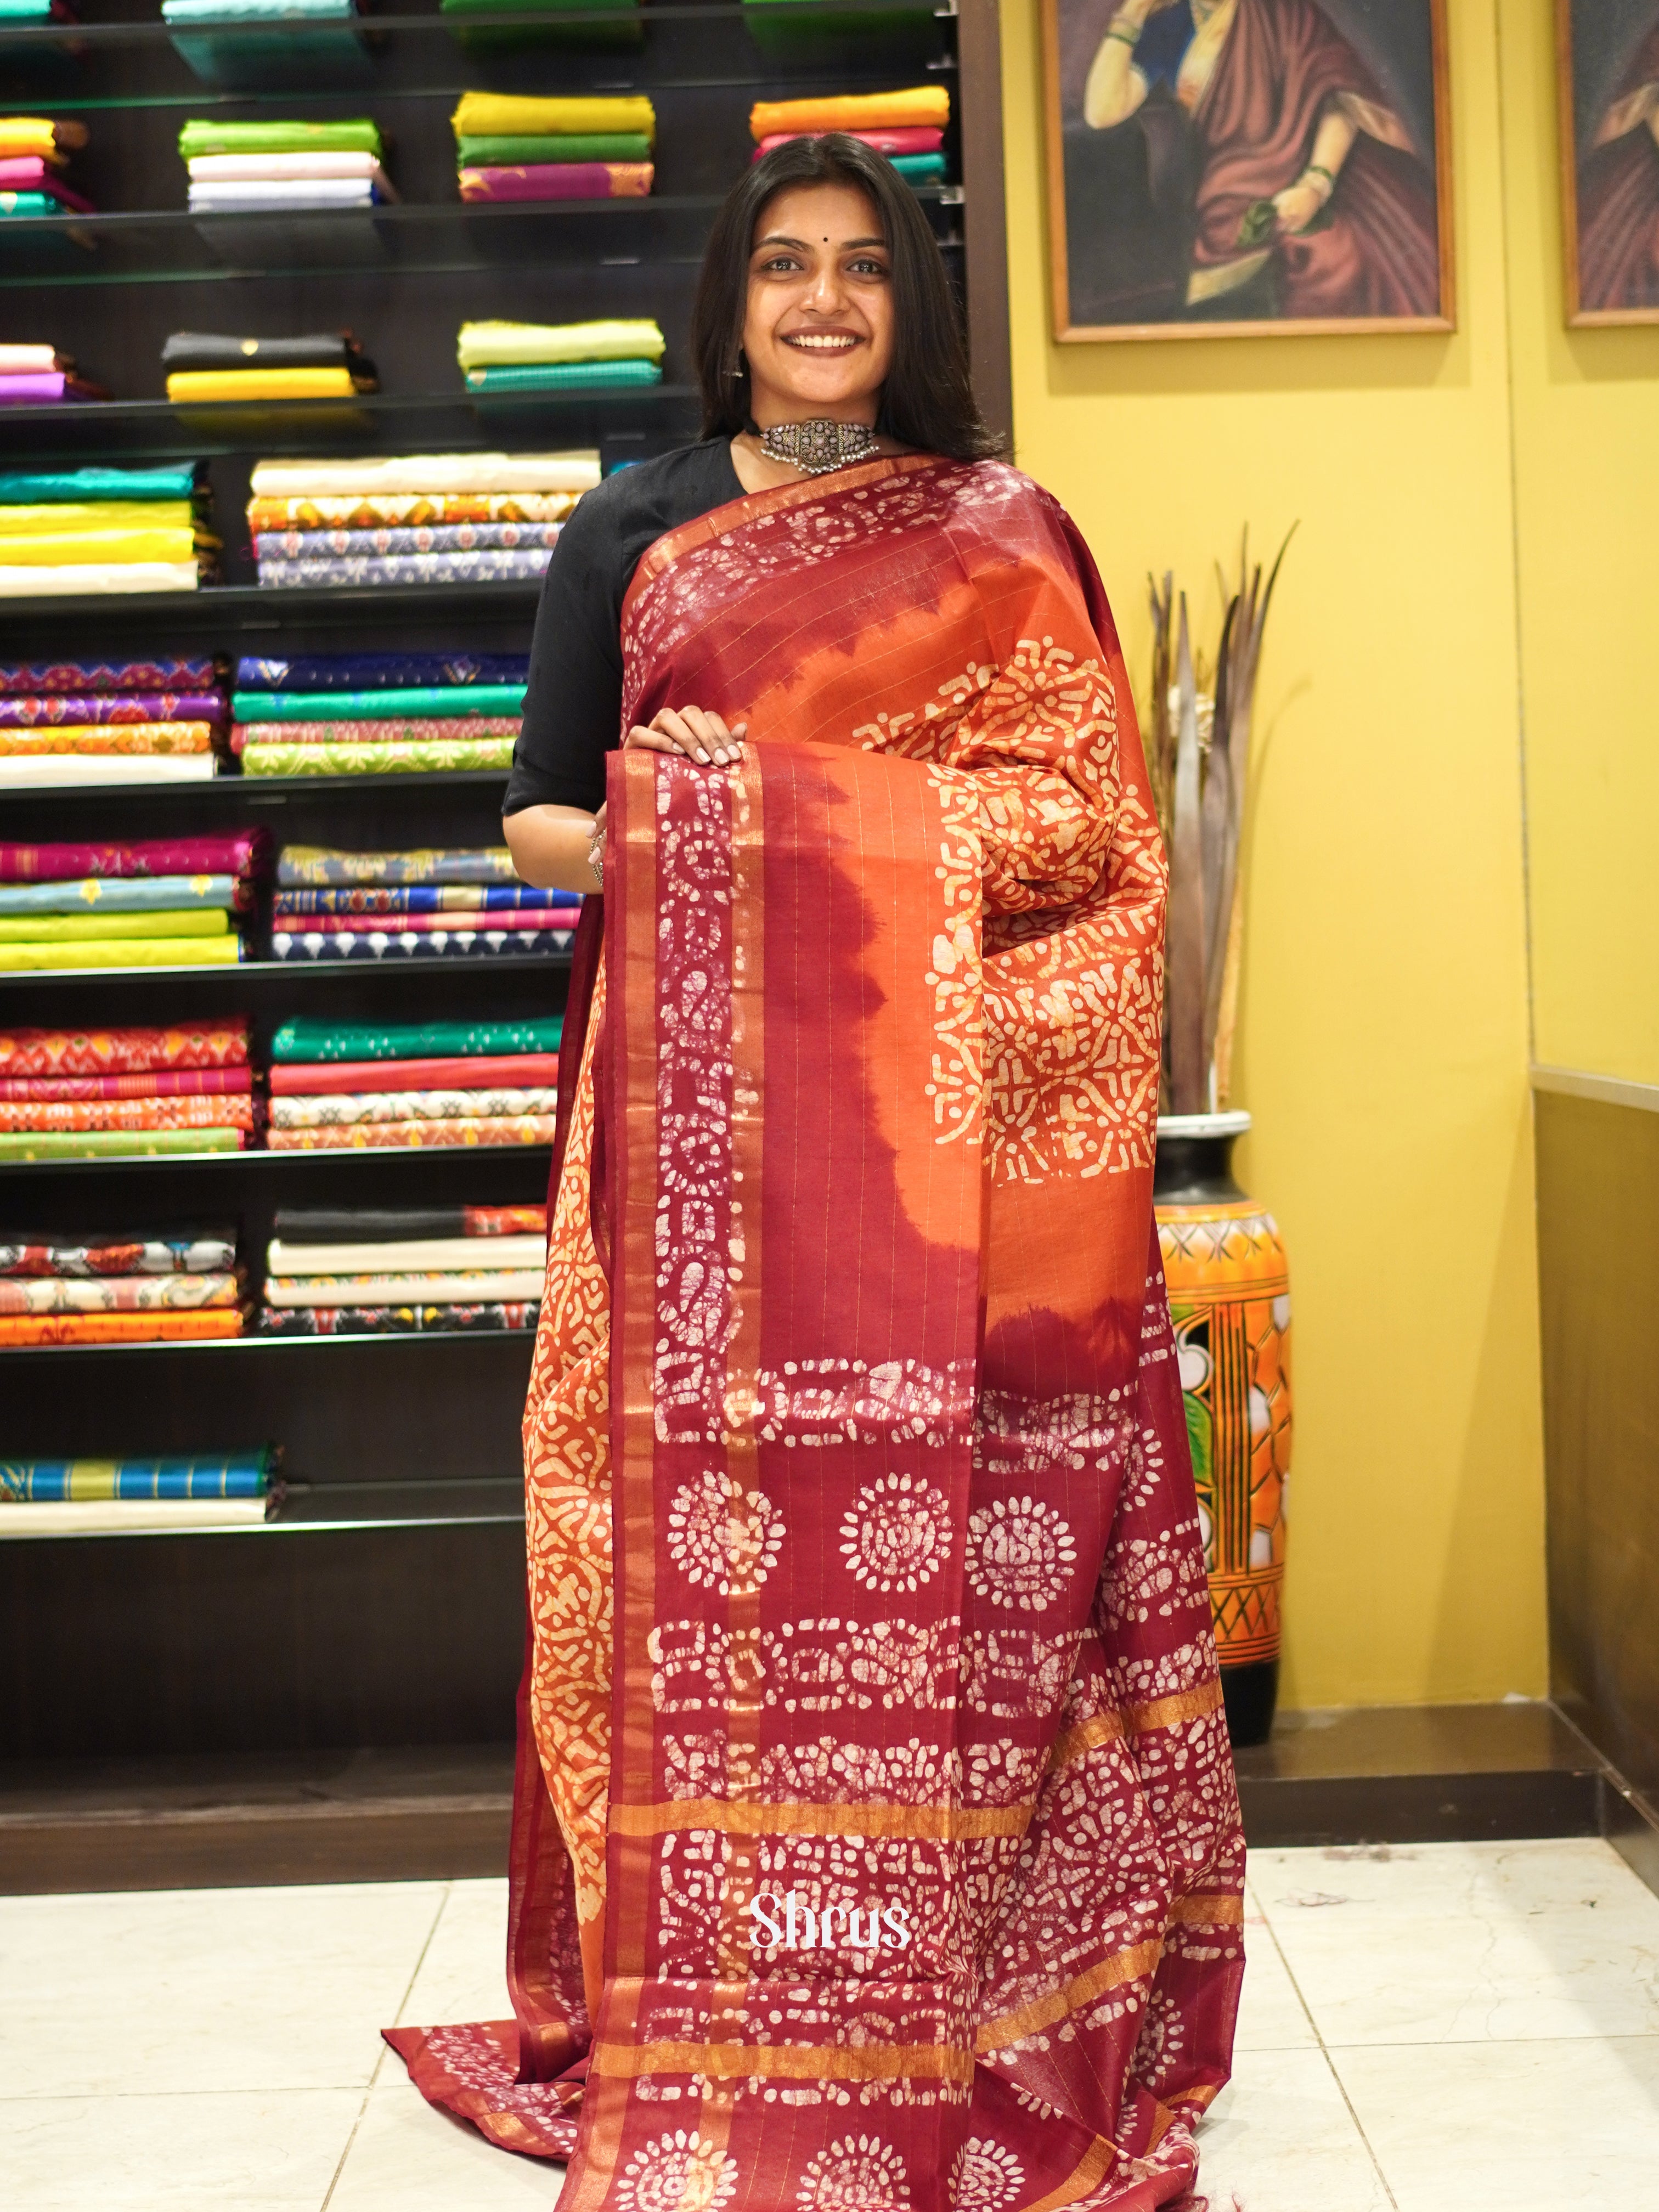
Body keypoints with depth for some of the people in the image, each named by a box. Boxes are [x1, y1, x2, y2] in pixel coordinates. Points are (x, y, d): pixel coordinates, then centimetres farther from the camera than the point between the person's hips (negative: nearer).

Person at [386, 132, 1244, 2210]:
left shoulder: (1003, 533, 11)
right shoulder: (630, 530, 13)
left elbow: (1088, 817, 2)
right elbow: (536, 815, 11)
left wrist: (796, 799, -10)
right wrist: (654, 830, -12)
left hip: (944, 1110, 0)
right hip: (708, 1110, 1)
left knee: (953, 1557, -2)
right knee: (714, 1544, -3)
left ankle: (982, 2038, 12)